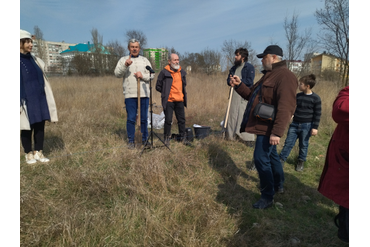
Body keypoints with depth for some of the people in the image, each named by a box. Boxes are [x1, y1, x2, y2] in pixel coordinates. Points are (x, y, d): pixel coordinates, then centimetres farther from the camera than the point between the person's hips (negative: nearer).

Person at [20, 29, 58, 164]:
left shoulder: (34, 59, 10)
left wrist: (47, 99, 14)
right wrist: (21, 104, -17)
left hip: (40, 100, 6)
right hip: (26, 101, -6)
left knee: (40, 126, 9)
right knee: (27, 128, 6)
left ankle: (38, 152, 20)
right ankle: (29, 154, 19)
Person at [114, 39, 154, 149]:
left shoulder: (145, 60, 15)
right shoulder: (123, 59, 9)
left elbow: (152, 75, 10)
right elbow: (117, 74, -3)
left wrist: (142, 76, -9)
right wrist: (125, 65, -19)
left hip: (144, 94, 2)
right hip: (130, 94, -2)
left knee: (144, 118, 7)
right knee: (131, 118, 1)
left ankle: (145, 139, 18)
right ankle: (131, 141, 12)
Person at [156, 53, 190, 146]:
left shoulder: (182, 72, 12)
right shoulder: (164, 72, -5)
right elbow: (158, 86, 1)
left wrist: (183, 94, 14)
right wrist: (166, 93, -3)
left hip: (180, 100, 5)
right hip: (169, 101, -5)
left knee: (182, 119, 9)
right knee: (168, 120, 1)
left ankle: (183, 137, 22)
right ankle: (167, 138, 16)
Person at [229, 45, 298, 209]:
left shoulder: (285, 76, -17)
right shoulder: (269, 75, 17)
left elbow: (285, 108, -27)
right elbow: (252, 95, 20)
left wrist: (277, 132, -31)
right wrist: (238, 86, 4)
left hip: (268, 127, -11)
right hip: (262, 125, 11)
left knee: (261, 158, -8)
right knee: (271, 155, 21)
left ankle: (267, 197, 7)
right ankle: (278, 185, 40)